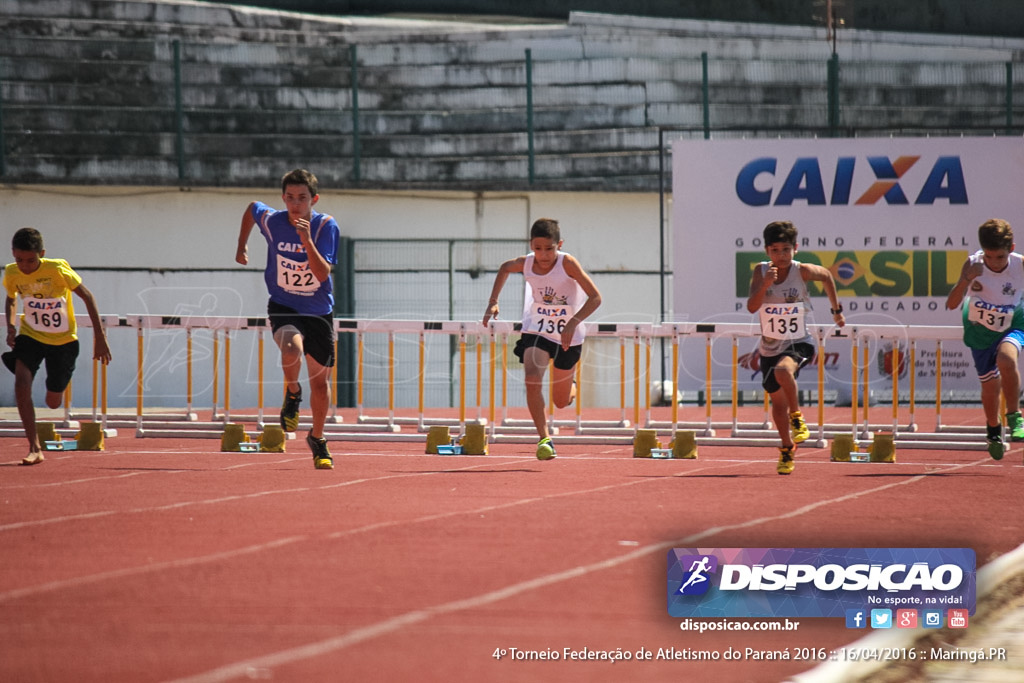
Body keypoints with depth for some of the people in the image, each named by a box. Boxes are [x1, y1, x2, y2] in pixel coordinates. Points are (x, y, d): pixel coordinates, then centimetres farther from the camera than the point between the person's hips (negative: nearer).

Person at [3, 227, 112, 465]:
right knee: (21, 382, -25)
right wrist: (10, 326, -8)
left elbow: (87, 296, -14)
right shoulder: (11, 273, -11)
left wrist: (100, 337, -18)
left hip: (63, 339, -2)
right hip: (30, 336, 2)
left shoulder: (57, 269, -23)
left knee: (53, 402, 4)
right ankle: (34, 448, -22)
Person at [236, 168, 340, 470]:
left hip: (319, 311, 1)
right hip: (283, 307, -1)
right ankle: (292, 393, -2)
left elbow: (323, 273, -25)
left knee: (320, 380, 8)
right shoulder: (271, 220, -12)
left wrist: (307, 240, -37)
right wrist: (242, 246, 19)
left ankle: (317, 438, 32)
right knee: (292, 349, -34)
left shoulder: (326, 226, -16)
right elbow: (251, 208, 13)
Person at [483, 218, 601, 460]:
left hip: (568, 336, -1)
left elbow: (595, 297, -22)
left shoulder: (567, 263, -23)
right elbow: (505, 268, 13)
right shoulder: (526, 263, -12)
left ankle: (569, 386, 49)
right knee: (532, 380, -27)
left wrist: (572, 323, -33)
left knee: (561, 402, 11)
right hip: (536, 331, 1)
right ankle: (544, 438, -21)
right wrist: (493, 302, 3)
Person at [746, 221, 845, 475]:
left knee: (783, 371, -36)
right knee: (778, 402, 13)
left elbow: (826, 276, 8)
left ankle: (797, 417, -12)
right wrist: (765, 284, -39)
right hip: (770, 347, 3)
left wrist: (837, 309, 16)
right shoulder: (761, 271, -11)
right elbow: (752, 307, -23)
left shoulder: (802, 271, -14)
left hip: (799, 344, -3)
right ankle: (787, 449, 36)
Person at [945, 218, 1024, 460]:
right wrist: (967, 278, -44)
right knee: (990, 385, 7)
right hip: (981, 331, 1)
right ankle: (993, 430, 38)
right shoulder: (973, 264, -24)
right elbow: (951, 304, -29)